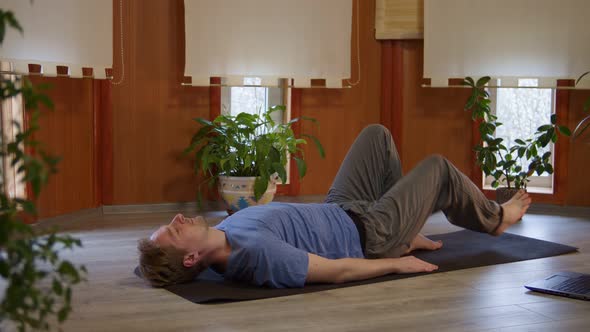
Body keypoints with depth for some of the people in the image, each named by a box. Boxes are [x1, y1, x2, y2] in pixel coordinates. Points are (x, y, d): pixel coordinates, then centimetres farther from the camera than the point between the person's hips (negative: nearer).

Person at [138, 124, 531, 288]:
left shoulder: (223, 235, -12)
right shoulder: (256, 251, -41)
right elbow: (338, 271, -32)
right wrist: (397, 264, -18)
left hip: (338, 212, 8)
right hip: (368, 234, -7)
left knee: (377, 135, 17)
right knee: (439, 167, 9)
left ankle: (407, 232, 31)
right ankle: (494, 218, 41)